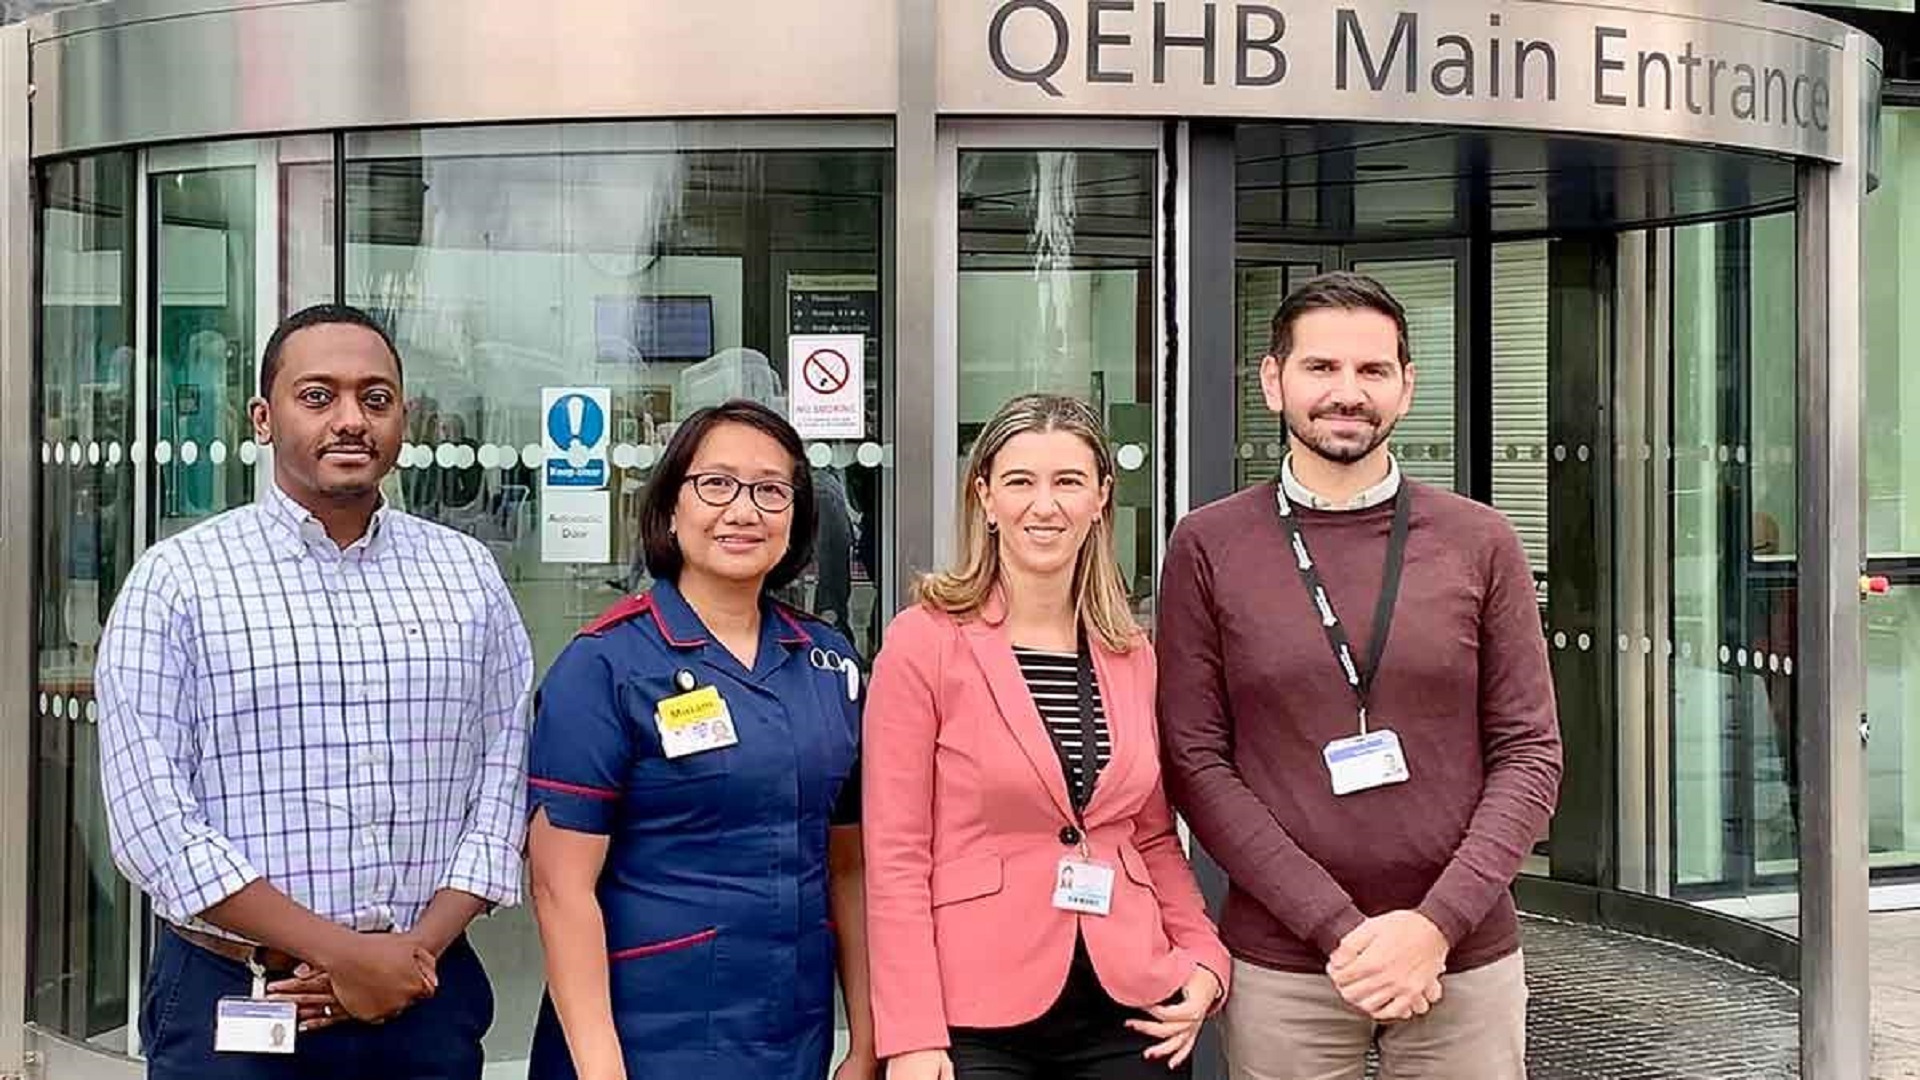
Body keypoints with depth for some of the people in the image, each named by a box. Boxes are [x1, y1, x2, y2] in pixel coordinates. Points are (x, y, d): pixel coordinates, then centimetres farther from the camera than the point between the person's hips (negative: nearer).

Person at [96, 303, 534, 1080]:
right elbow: (150, 819, -11)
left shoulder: (467, 574, 6)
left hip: (428, 1001, 3)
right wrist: (342, 953, -15)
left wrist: (420, 947, -10)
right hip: (231, 1006, -2)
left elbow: (505, 776, 3)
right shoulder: (177, 580, -4)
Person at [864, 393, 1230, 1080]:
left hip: (1129, 1011, 4)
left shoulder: (1133, 656, 8)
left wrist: (1203, 958, 0)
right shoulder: (925, 642, -6)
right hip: (977, 1019, -4)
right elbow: (896, 855, -8)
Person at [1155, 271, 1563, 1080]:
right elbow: (1195, 761, -4)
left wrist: (1437, 922, -11)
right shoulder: (1207, 547, -1)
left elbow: (1530, 751, 2)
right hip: (1279, 965, -1)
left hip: (1465, 958, 1)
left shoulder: (1479, 543, 3)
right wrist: (1337, 926, -12)